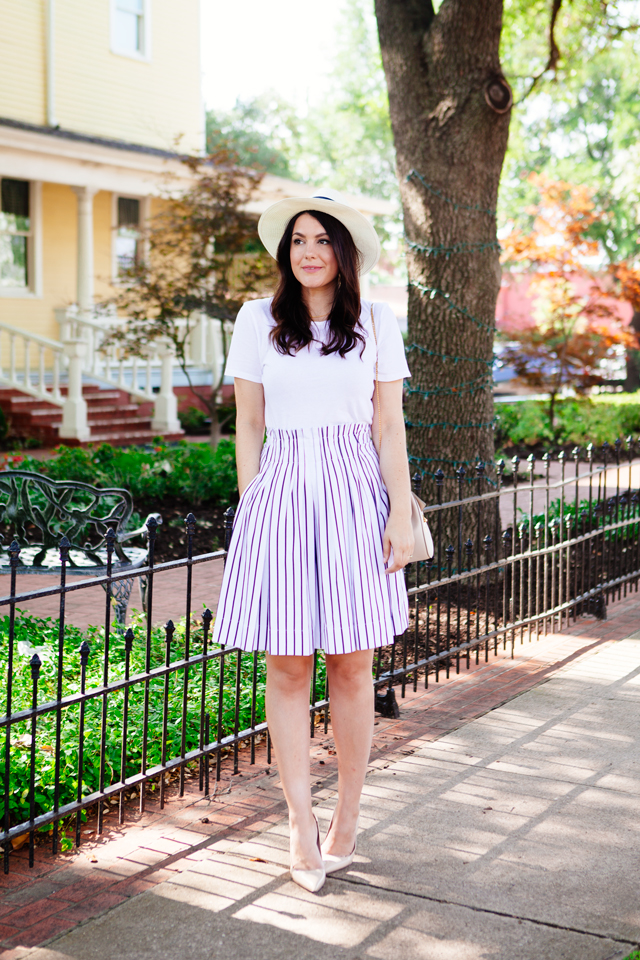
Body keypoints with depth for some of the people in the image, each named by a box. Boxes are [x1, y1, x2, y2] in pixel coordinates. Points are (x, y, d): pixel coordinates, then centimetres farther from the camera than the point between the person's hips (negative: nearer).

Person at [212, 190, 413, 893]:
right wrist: (249, 514, 2)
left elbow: (388, 427, 6)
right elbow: (248, 426, 7)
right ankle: (301, 825, 9)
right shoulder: (258, 321, 6)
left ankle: (347, 819, 18)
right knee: (286, 667, 0)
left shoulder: (375, 323, 6)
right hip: (281, 492, 0)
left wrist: (400, 515, -2)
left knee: (351, 667, 5)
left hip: (354, 495, 0)